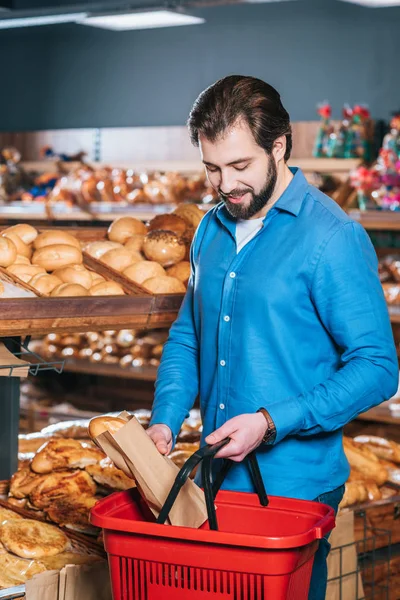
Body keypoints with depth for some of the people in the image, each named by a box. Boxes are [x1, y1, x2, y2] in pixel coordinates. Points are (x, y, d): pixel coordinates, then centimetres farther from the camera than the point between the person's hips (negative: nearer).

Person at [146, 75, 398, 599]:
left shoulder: (333, 238, -14)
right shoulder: (212, 230, 8)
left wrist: (271, 423, -22)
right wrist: (165, 419, -1)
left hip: (294, 487, -6)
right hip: (215, 477, 6)